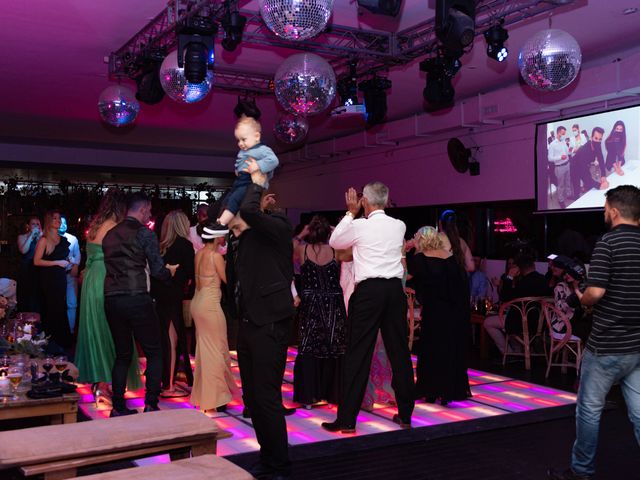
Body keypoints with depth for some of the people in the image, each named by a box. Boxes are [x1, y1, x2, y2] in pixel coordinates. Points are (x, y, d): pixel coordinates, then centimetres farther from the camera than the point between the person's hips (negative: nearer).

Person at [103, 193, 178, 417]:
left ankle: (118, 407, 16)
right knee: (154, 353, 5)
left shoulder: (110, 235, 14)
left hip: (111, 299, 6)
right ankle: (150, 405, 1)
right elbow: (158, 271, -6)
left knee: (122, 355, 15)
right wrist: (170, 271, 17)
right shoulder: (144, 233, -5)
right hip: (137, 299, -6)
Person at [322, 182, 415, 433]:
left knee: (357, 355, 0)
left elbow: (334, 241, 16)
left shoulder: (359, 226, -3)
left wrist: (350, 212, 22)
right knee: (400, 352, 11)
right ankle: (405, 414, 20)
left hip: (368, 291, -4)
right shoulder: (399, 226, 8)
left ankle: (347, 419, 3)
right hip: (395, 290, 4)